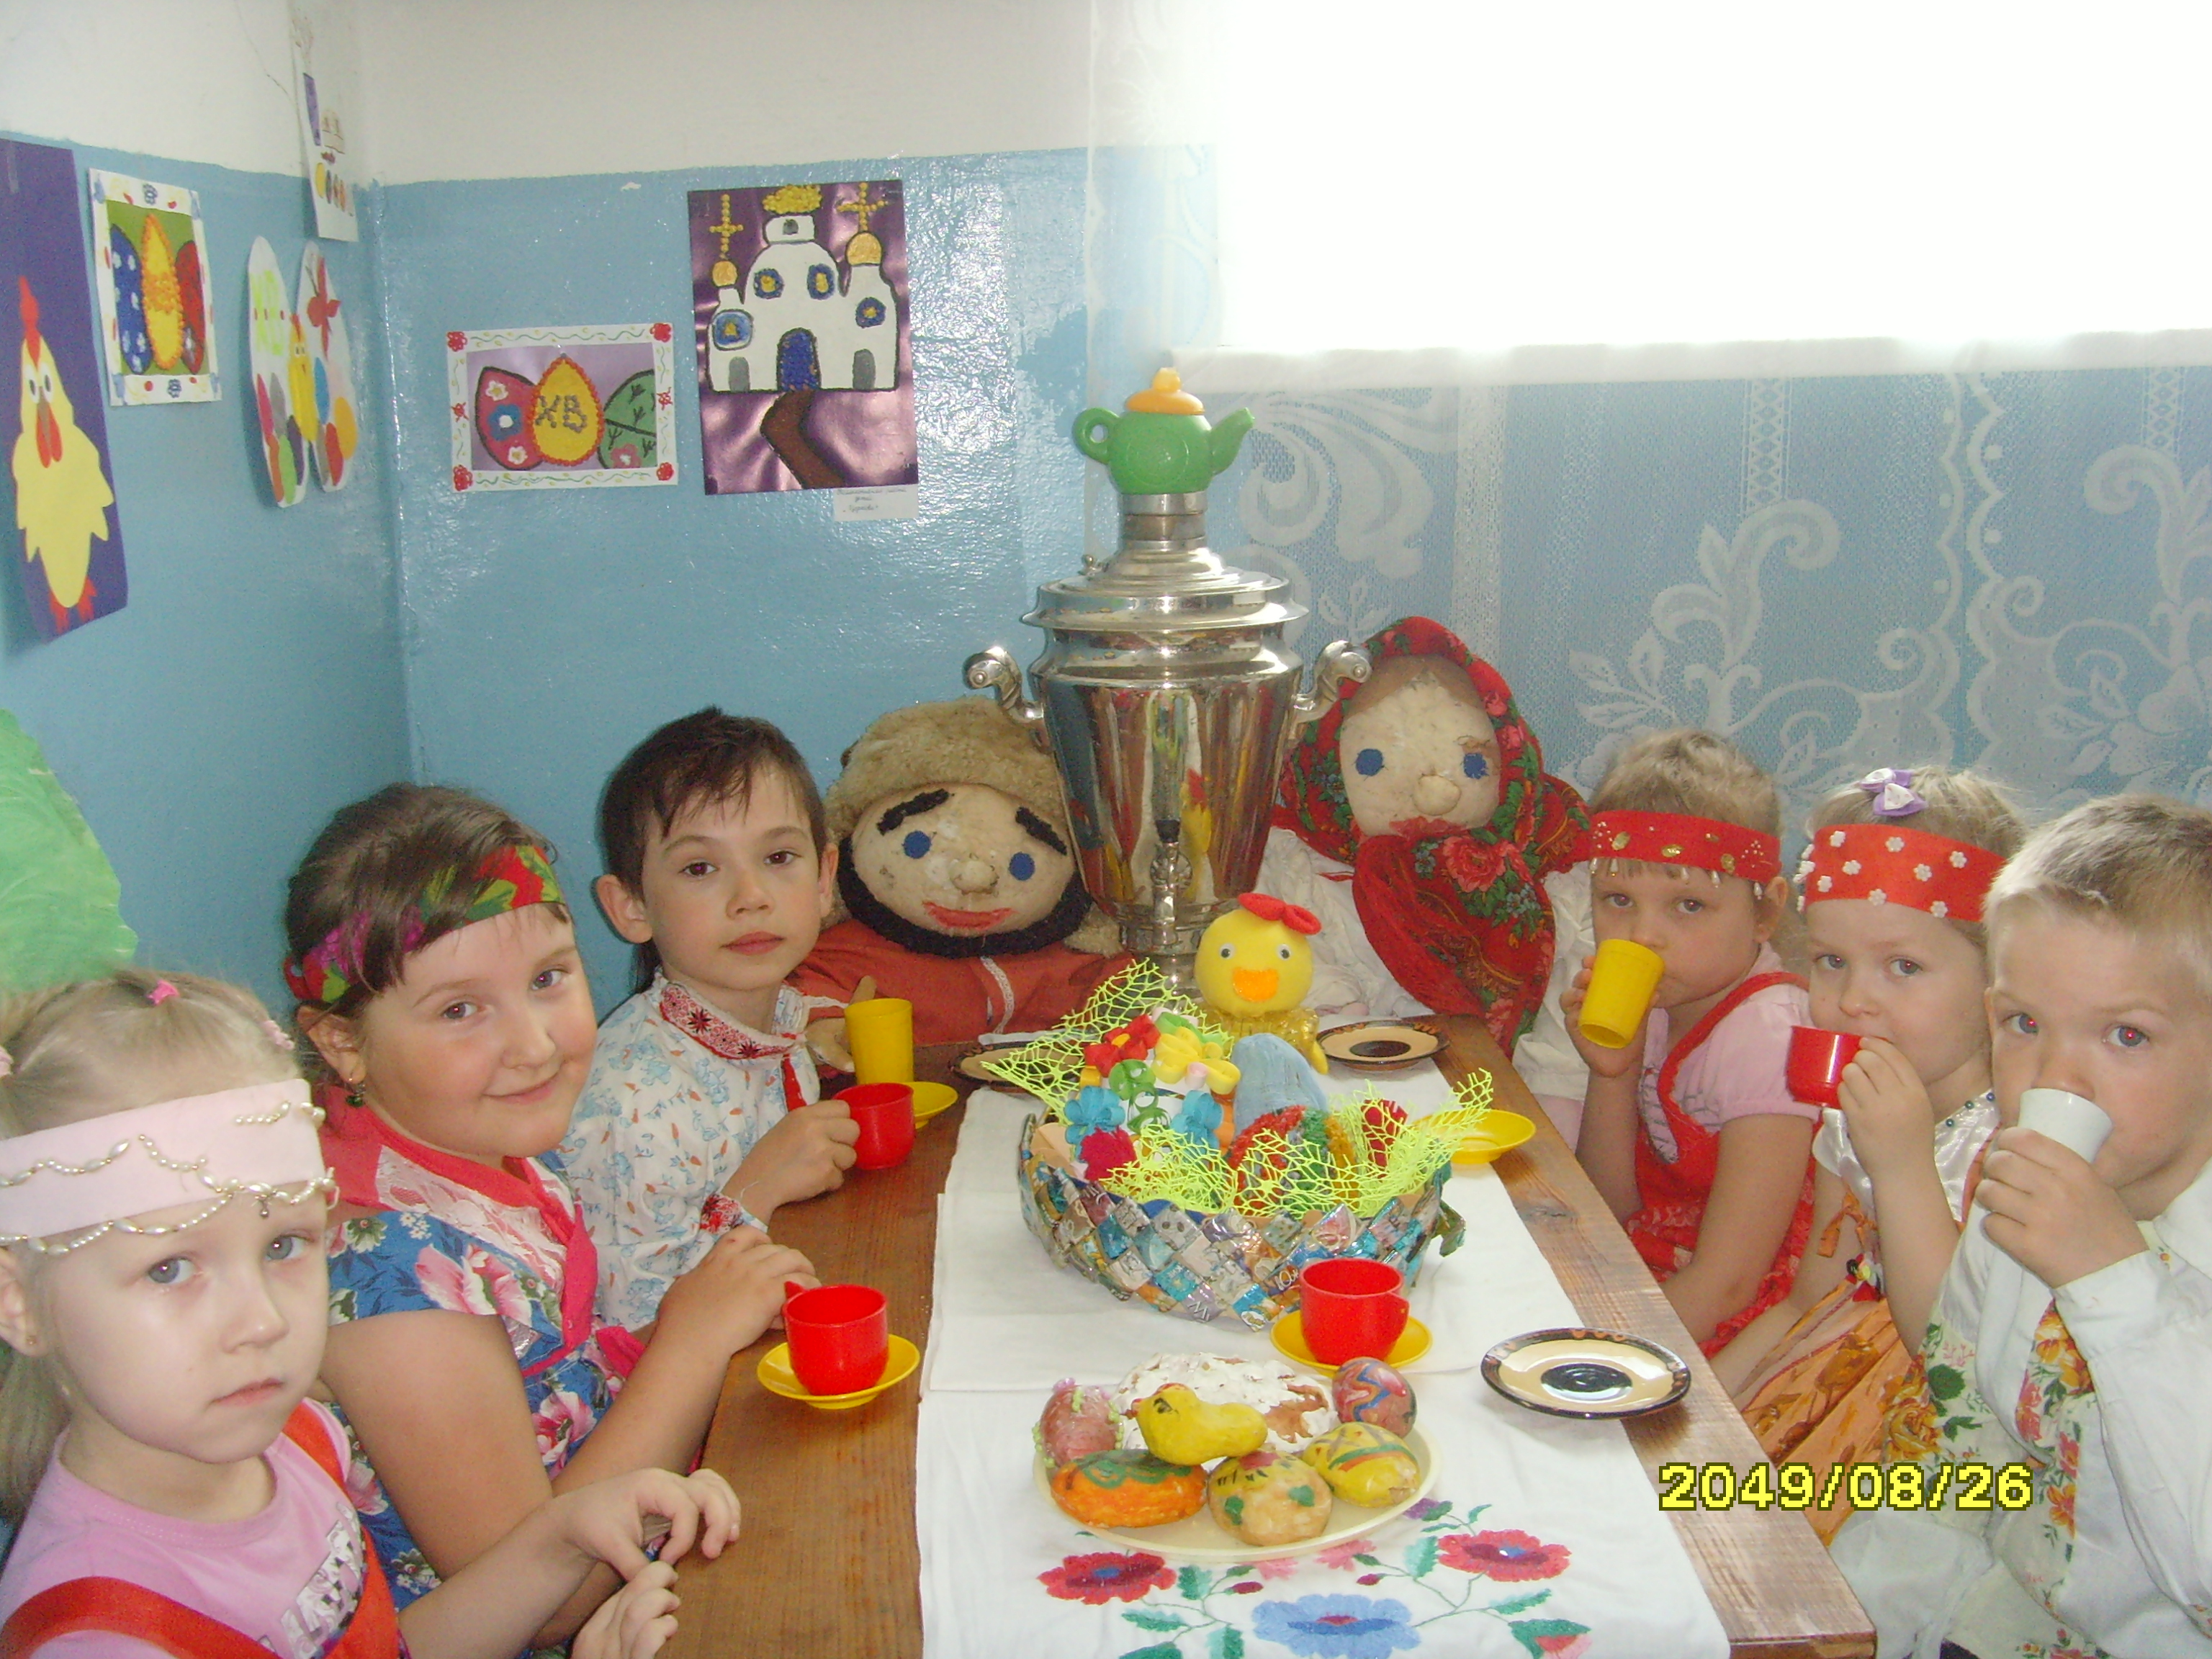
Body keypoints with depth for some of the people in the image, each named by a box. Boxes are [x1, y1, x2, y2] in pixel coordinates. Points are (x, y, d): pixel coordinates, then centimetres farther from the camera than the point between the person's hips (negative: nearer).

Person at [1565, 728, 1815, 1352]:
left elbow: (1725, 1284, -21)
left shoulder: (1766, 1036, -21)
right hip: (1644, 1274, 7)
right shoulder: (1653, 1009, 1)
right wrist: (1612, 1076, -9)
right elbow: (1610, 1211, 5)